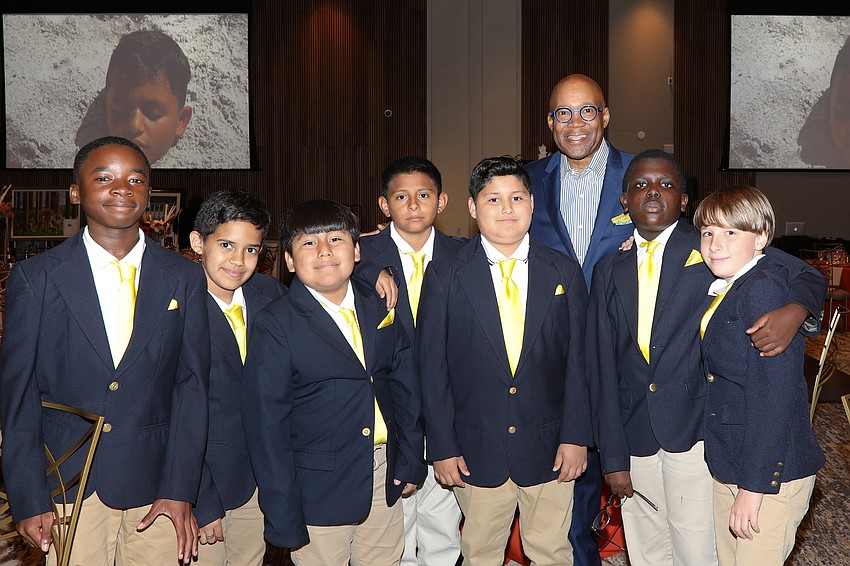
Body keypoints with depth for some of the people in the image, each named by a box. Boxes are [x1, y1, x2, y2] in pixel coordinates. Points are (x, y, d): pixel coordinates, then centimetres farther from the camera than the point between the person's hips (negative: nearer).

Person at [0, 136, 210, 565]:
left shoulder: (184, 278, 2)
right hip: (67, 488, -1)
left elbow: (191, 386, 0)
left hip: (154, 486, 1)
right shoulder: (34, 278, -1)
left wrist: (180, 490, -5)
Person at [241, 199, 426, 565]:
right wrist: (283, 519, -13)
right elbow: (266, 424, -13)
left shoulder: (380, 307, 3)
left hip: (385, 479, 5)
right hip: (318, 490, -4)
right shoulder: (275, 324, -12)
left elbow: (405, 382, 10)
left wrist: (411, 459, 8)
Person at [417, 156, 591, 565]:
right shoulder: (444, 276, -4)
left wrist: (576, 437, -3)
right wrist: (442, 447, -5)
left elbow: (578, 362, 2)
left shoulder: (565, 273, 2)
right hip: (476, 453, -1)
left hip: (549, 451, 1)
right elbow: (432, 369, -3)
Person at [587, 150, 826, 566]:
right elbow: (601, 368, 5)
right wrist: (613, 458, 1)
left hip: (695, 433, -3)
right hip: (635, 436, 3)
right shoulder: (609, 271, 8)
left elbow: (806, 276, 3)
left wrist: (794, 311, -22)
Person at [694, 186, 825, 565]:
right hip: (726, 463, 8)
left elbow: (773, 396, -22)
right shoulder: (724, 288, 10)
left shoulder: (764, 288, -18)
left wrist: (753, 487, -21)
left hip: (771, 472, -8)